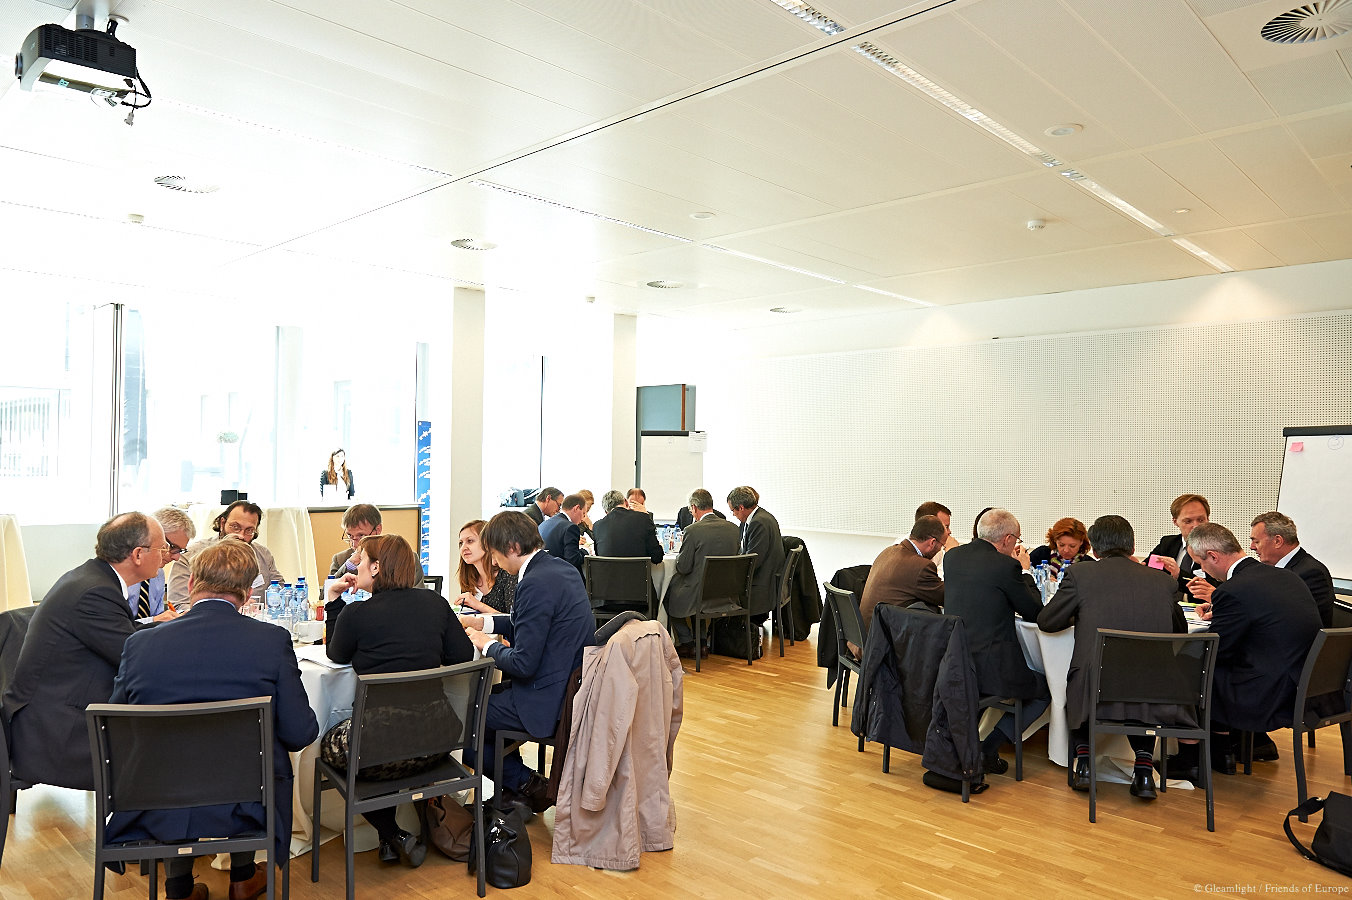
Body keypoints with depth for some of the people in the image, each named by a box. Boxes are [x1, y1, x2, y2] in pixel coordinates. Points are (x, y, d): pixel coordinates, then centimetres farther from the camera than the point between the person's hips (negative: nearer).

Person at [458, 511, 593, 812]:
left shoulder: (536, 584, -24)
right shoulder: (562, 569, 6)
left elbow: (523, 663, -23)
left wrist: (488, 644, -5)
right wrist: (485, 622, 15)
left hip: (548, 701, -10)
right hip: (572, 688, 10)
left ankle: (526, 784, 10)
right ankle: (513, 783, 27)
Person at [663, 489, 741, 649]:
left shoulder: (693, 530, -18)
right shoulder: (733, 528, -1)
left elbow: (683, 567, -13)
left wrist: (680, 553, 9)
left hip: (699, 595, -6)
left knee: (669, 590, 21)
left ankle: (687, 643, 24)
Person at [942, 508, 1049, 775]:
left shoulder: (952, 556, 6)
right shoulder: (1006, 565, -14)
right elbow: (1035, 613, -3)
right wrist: (1025, 570, 9)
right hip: (989, 670, -7)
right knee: (1044, 689, 19)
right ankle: (989, 748, 7)